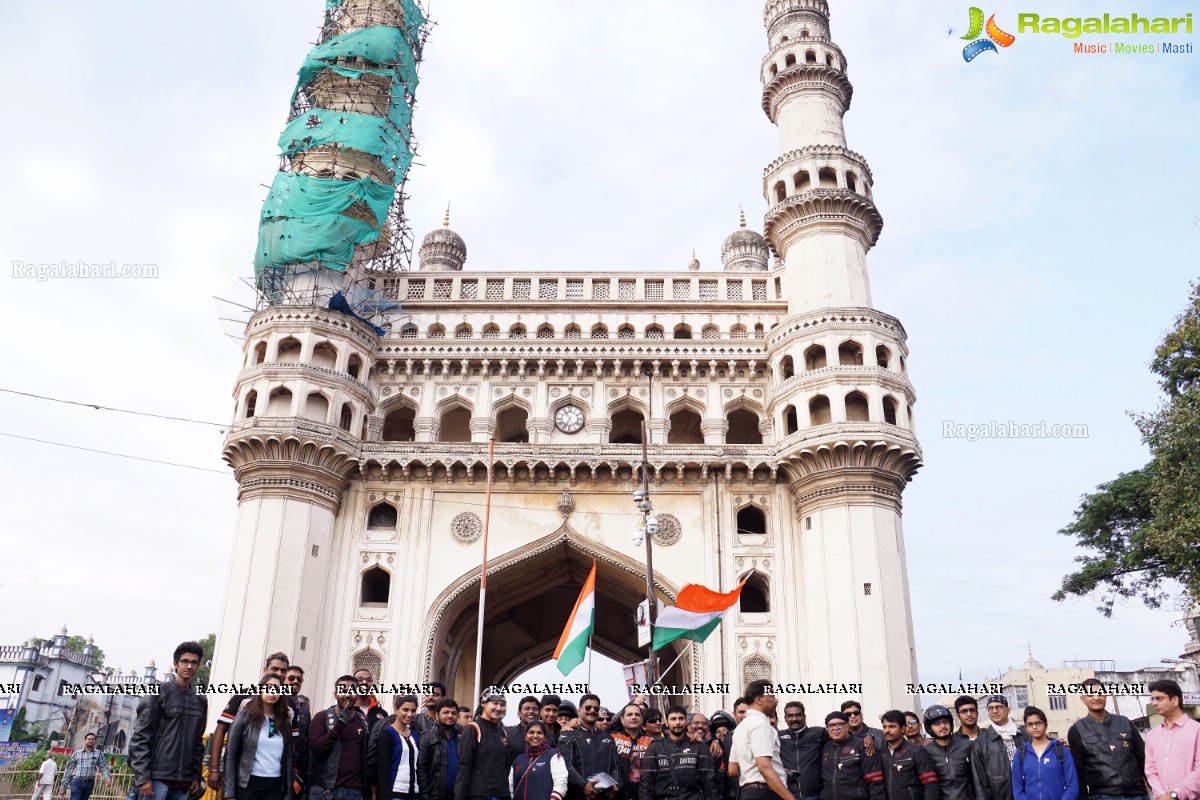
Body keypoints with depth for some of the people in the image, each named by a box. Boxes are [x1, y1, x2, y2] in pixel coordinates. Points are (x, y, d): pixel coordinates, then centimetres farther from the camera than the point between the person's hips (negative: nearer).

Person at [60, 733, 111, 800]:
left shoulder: (99, 754, 8)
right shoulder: (76, 753, 6)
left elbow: (103, 767, 2)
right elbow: (69, 769, 8)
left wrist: (107, 777, -17)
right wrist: (64, 786, 6)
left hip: (90, 783, 2)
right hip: (77, 782, -2)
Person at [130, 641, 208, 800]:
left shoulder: (201, 700, 12)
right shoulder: (159, 692, -1)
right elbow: (140, 736, -6)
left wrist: (196, 775, 9)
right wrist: (142, 777, -12)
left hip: (184, 781, 4)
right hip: (157, 777, -4)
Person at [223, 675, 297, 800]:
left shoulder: (285, 721, 9)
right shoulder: (245, 715, -1)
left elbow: (289, 757, 9)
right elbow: (231, 754, -3)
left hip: (275, 787, 3)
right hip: (247, 785, -3)